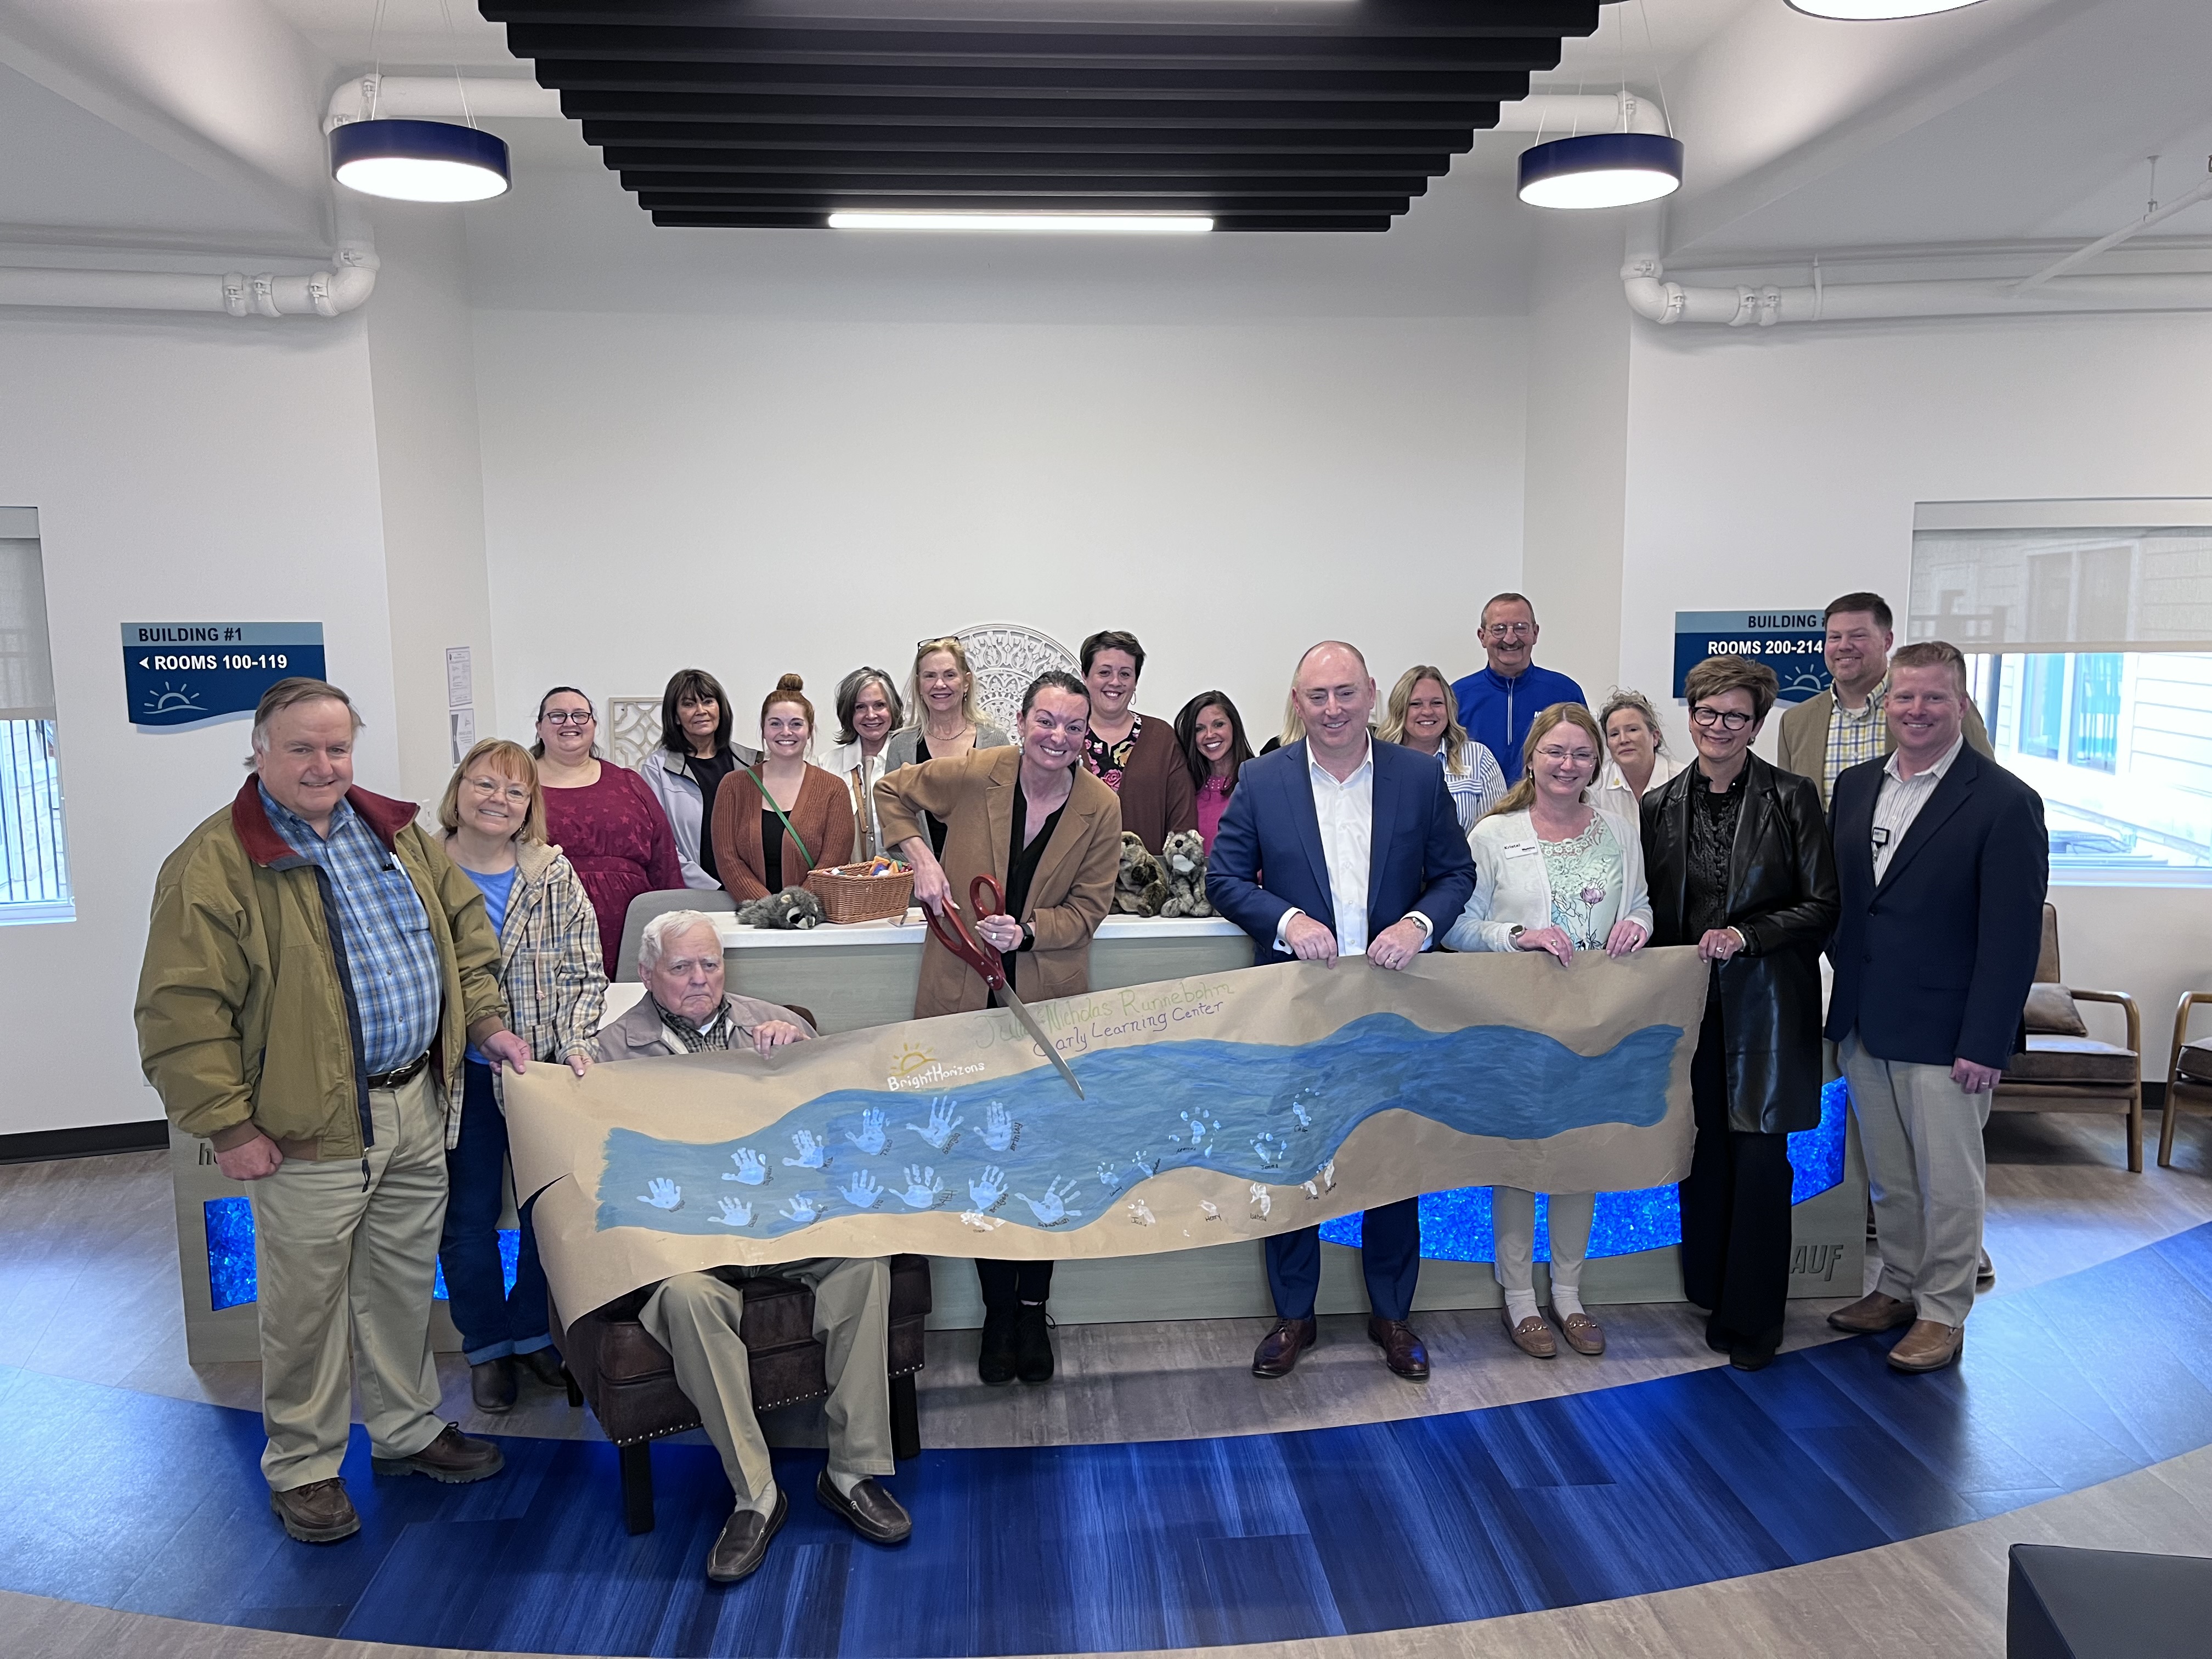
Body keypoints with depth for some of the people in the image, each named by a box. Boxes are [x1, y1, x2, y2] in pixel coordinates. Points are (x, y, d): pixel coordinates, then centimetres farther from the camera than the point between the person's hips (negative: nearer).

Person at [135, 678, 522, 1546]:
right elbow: (182, 1010, -15)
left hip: (419, 1109, 6)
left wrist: (486, 1021, 9)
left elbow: (462, 925, 18)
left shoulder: (394, 831, 8)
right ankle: (302, 1467, 26)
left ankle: (407, 1428, 36)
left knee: (404, 1284, 18)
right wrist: (229, 1126, -16)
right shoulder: (214, 863, -13)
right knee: (307, 1303, 7)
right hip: (312, 1131, -6)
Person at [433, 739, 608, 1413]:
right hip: (459, 1077, -1)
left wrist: (575, 1041, -12)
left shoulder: (554, 874, 0)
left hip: (544, 1069, 1)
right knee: (469, 1213, 10)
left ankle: (535, 1333, 31)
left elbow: (586, 971, 1)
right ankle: (487, 1347, 27)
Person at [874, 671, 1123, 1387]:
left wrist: (1028, 930, -17)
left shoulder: (1101, 808, -5)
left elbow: (1088, 908, 0)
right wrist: (921, 857, -5)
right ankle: (998, 1310, 22)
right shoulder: (972, 774, -8)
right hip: (966, 994, 0)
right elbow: (892, 791, 9)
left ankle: (1034, 1309, 22)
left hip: (1050, 1001, 0)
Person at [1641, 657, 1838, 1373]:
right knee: (1703, 1151, 7)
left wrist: (1745, 935, -15)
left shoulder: (1792, 798, -3)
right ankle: (1711, 1293, 22)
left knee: (1759, 1157, -1)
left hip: (1765, 1001, -3)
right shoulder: (1660, 805, 6)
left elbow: (1821, 906, -3)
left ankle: (1751, 1316, 13)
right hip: (1690, 1001, 3)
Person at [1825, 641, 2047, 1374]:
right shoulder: (1856, 785, 7)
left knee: (1947, 1178, 6)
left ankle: (1943, 1312, 20)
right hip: (1864, 1024, 6)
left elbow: (2013, 936, -13)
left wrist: (1984, 1043, -16)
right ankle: (1899, 1287, 32)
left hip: (1943, 1031, -5)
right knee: (1888, 1176, 17)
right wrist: (1844, 994, 8)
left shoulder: (2006, 803, -11)